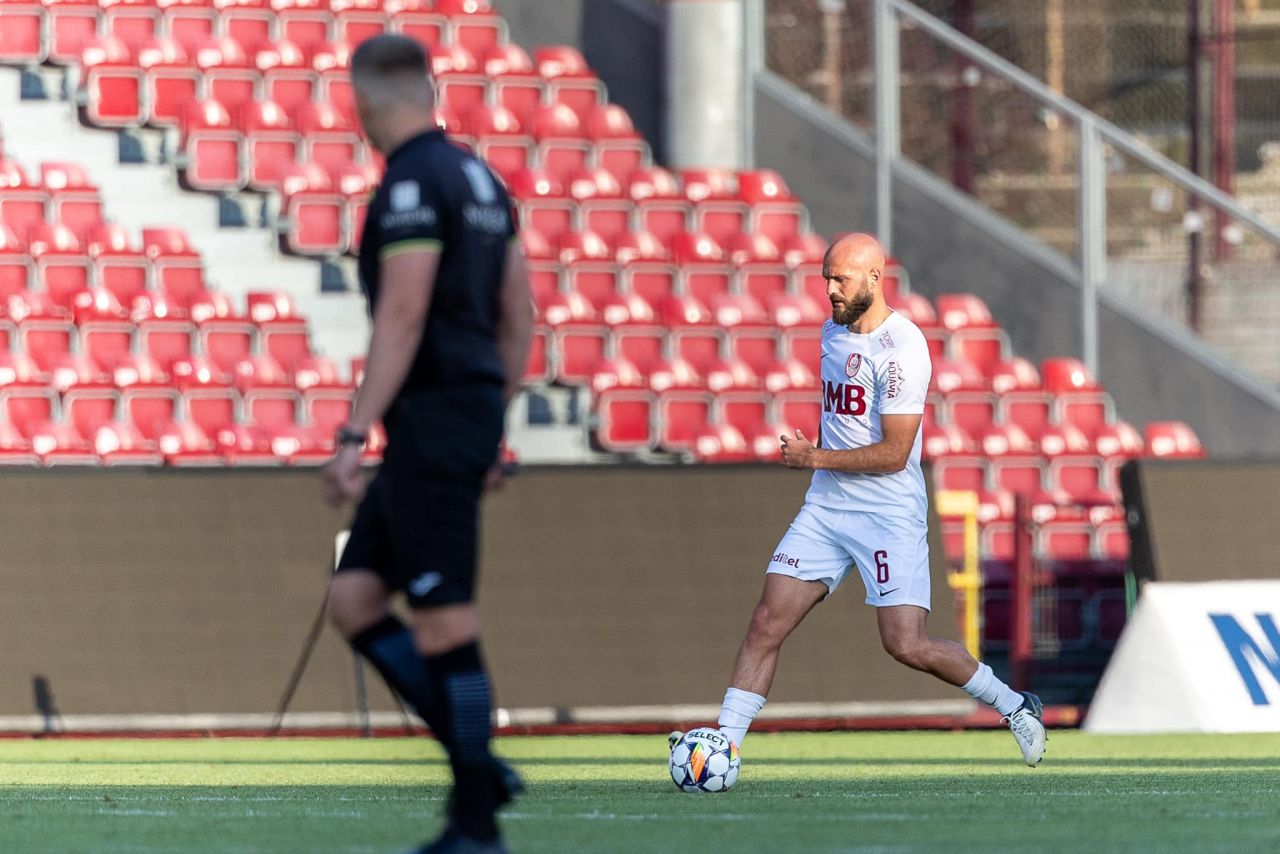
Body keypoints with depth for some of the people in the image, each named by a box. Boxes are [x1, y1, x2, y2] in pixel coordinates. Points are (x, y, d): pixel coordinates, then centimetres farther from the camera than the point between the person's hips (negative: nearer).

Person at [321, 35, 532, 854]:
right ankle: (477, 765, 7)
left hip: (434, 417, -9)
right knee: (354, 601, 11)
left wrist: (355, 436, -20)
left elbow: (402, 318, -20)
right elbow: (518, 314, 18)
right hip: (472, 416, 9)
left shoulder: (412, 183, -13)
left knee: (443, 625, -5)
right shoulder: (478, 178, 15)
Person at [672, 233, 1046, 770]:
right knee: (766, 623, -4)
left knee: (906, 645, -12)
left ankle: (1013, 706, 9)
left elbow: (895, 453, -18)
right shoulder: (833, 334, 12)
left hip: (891, 514, -7)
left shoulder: (902, 348, -15)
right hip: (826, 506, 7)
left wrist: (815, 458, -14)